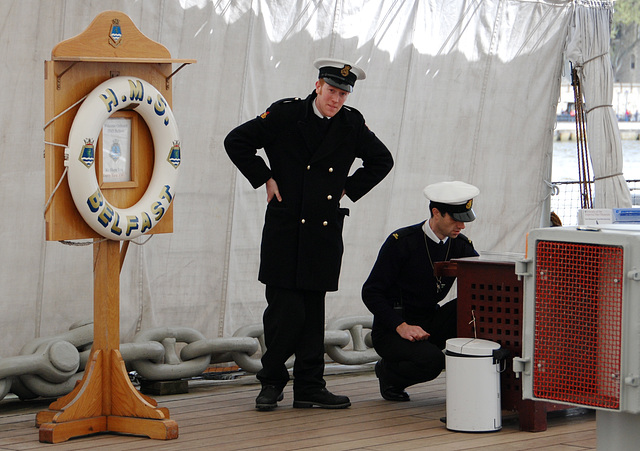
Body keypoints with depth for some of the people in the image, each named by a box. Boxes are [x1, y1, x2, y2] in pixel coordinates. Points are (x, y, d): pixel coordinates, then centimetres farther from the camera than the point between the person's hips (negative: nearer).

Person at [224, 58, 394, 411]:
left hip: (325, 232, 3)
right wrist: (264, 178, -2)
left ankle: (309, 387, 11)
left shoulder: (352, 124, 5)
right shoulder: (285, 114, -5)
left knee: (312, 312, 5)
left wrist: (348, 189, 10)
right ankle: (271, 381, 9)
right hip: (284, 229, -3)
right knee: (286, 309, -7)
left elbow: (382, 161, 20)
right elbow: (236, 141, 0)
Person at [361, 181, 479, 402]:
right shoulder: (401, 242, -14)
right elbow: (371, 292, -13)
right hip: (391, 331, -5)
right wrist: (401, 326, -26)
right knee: (430, 360, -33)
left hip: (430, 324, 5)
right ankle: (388, 371, -1)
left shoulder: (461, 246, 2)